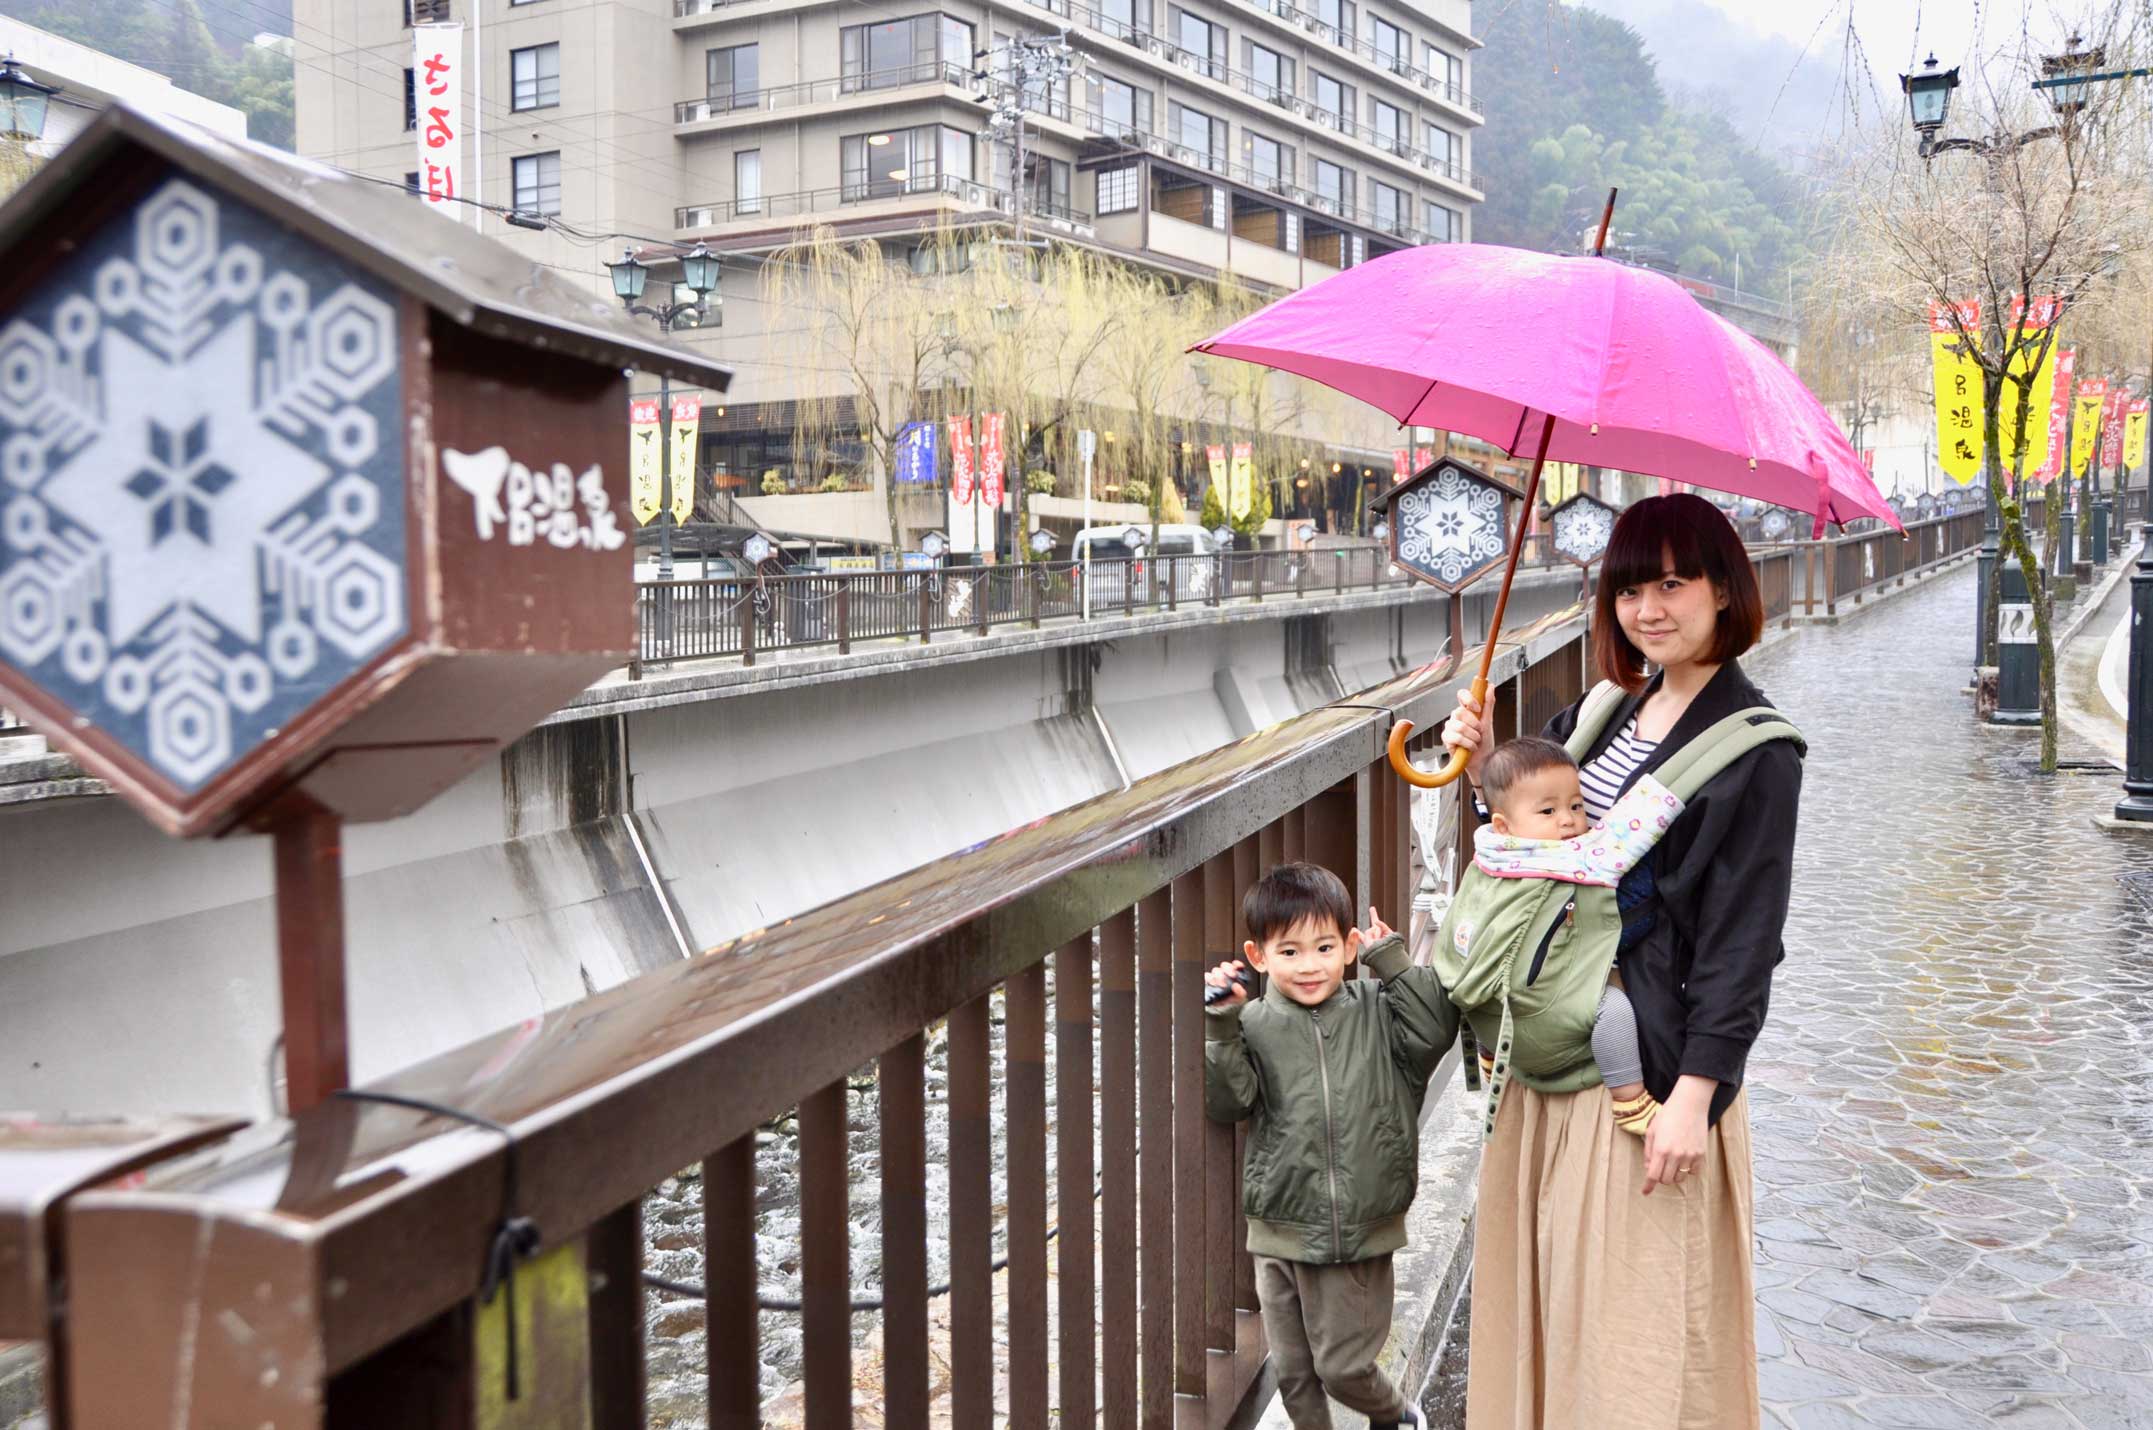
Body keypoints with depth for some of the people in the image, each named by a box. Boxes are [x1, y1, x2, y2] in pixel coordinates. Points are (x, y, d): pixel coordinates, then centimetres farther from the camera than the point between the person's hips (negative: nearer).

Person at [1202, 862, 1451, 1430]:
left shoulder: (1374, 1009, -1)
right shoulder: (1253, 1026, -5)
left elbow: (1432, 1034, -15)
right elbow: (1226, 1102, -12)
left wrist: (1393, 962, -13)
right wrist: (1221, 1028, -22)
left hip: (1362, 1236, -1)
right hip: (1281, 1235, 1)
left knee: (1343, 1365, 7)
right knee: (1293, 1372, 14)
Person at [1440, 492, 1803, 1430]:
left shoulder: (1754, 750, -12)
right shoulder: (1612, 709, 9)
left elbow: (1743, 939, -15)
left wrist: (1694, 1095, -18)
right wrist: (1487, 769, -3)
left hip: (1654, 1050, -7)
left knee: (1643, 1314, 2)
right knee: (1552, 1284, 17)